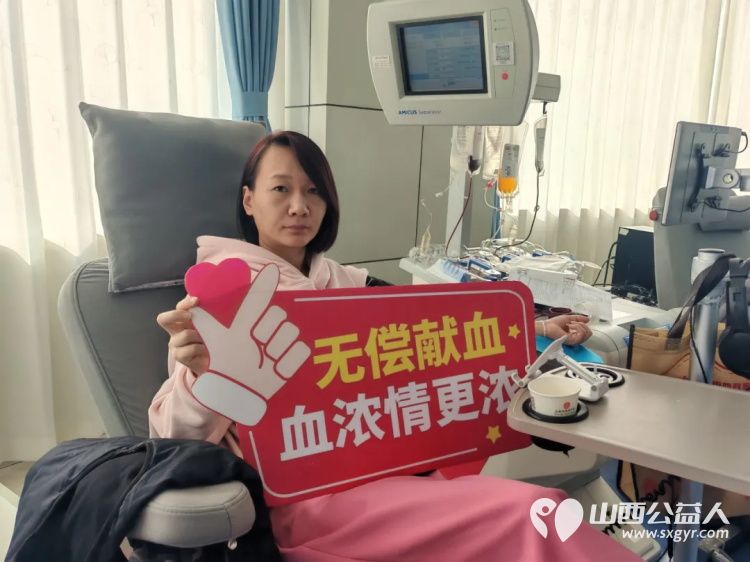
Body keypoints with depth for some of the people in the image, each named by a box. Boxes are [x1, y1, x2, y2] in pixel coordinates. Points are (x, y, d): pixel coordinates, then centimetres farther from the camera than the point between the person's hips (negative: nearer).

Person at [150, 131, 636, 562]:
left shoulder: (346, 285, 18)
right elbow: (180, 438, -6)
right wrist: (196, 373, -29)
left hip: (385, 465, 6)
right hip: (307, 492, -5)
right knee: (532, 513, -25)